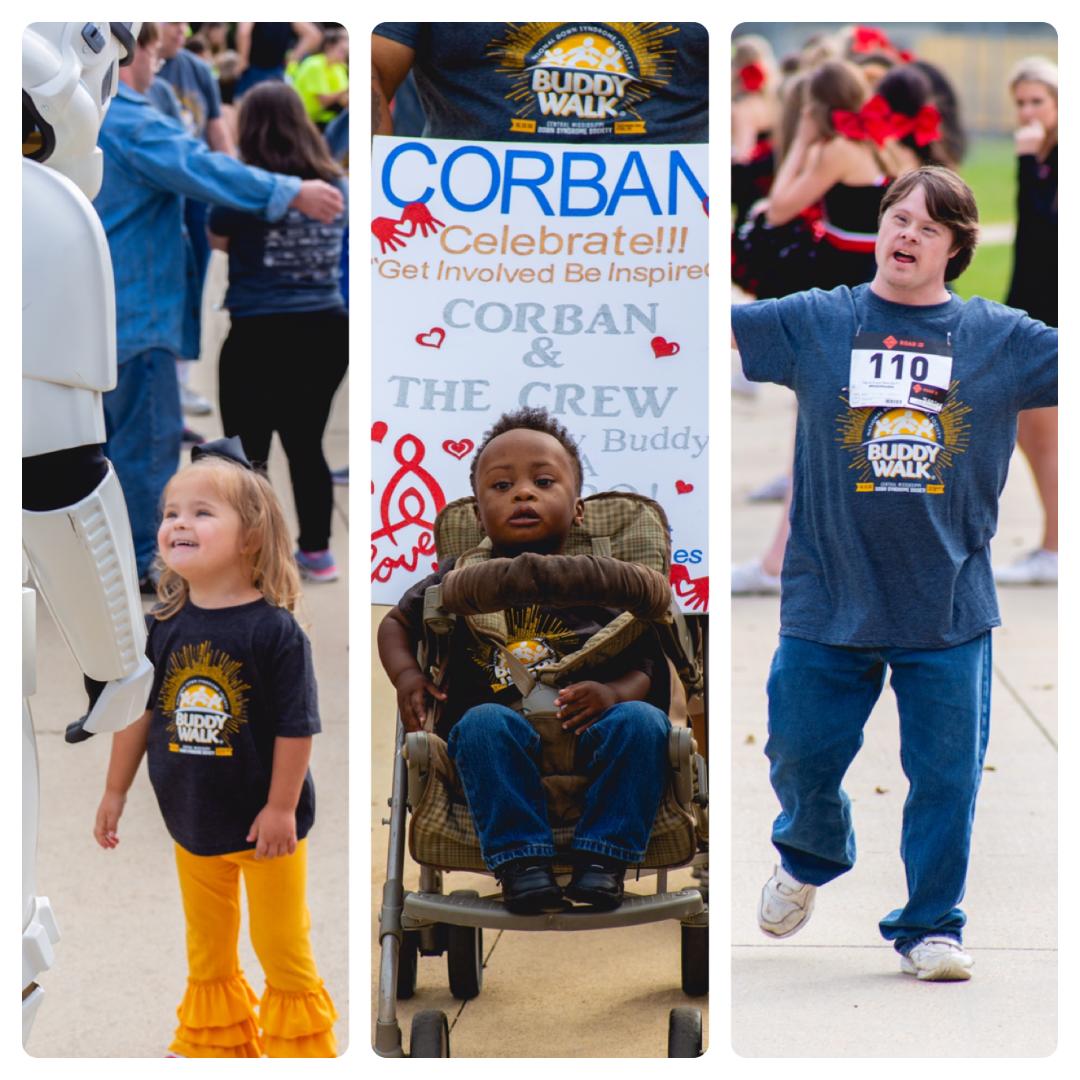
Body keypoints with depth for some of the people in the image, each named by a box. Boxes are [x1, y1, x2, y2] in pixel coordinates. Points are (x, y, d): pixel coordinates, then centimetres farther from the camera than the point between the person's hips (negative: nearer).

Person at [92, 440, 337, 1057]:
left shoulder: (274, 629, -19)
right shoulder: (165, 628, -4)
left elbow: (295, 726, -17)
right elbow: (138, 714, 5)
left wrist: (281, 807, -16)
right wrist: (116, 792, 8)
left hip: (263, 822, -5)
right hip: (193, 821, 5)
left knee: (282, 946, 8)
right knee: (208, 948, 20)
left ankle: (300, 1046, 23)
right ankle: (215, 1042, 36)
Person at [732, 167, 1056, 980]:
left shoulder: (1000, 337, 4)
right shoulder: (814, 323, 2)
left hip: (950, 605, 0)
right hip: (828, 598, 0)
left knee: (946, 773, 1)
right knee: (802, 755, 9)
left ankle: (930, 927, 17)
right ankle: (810, 858, 41)